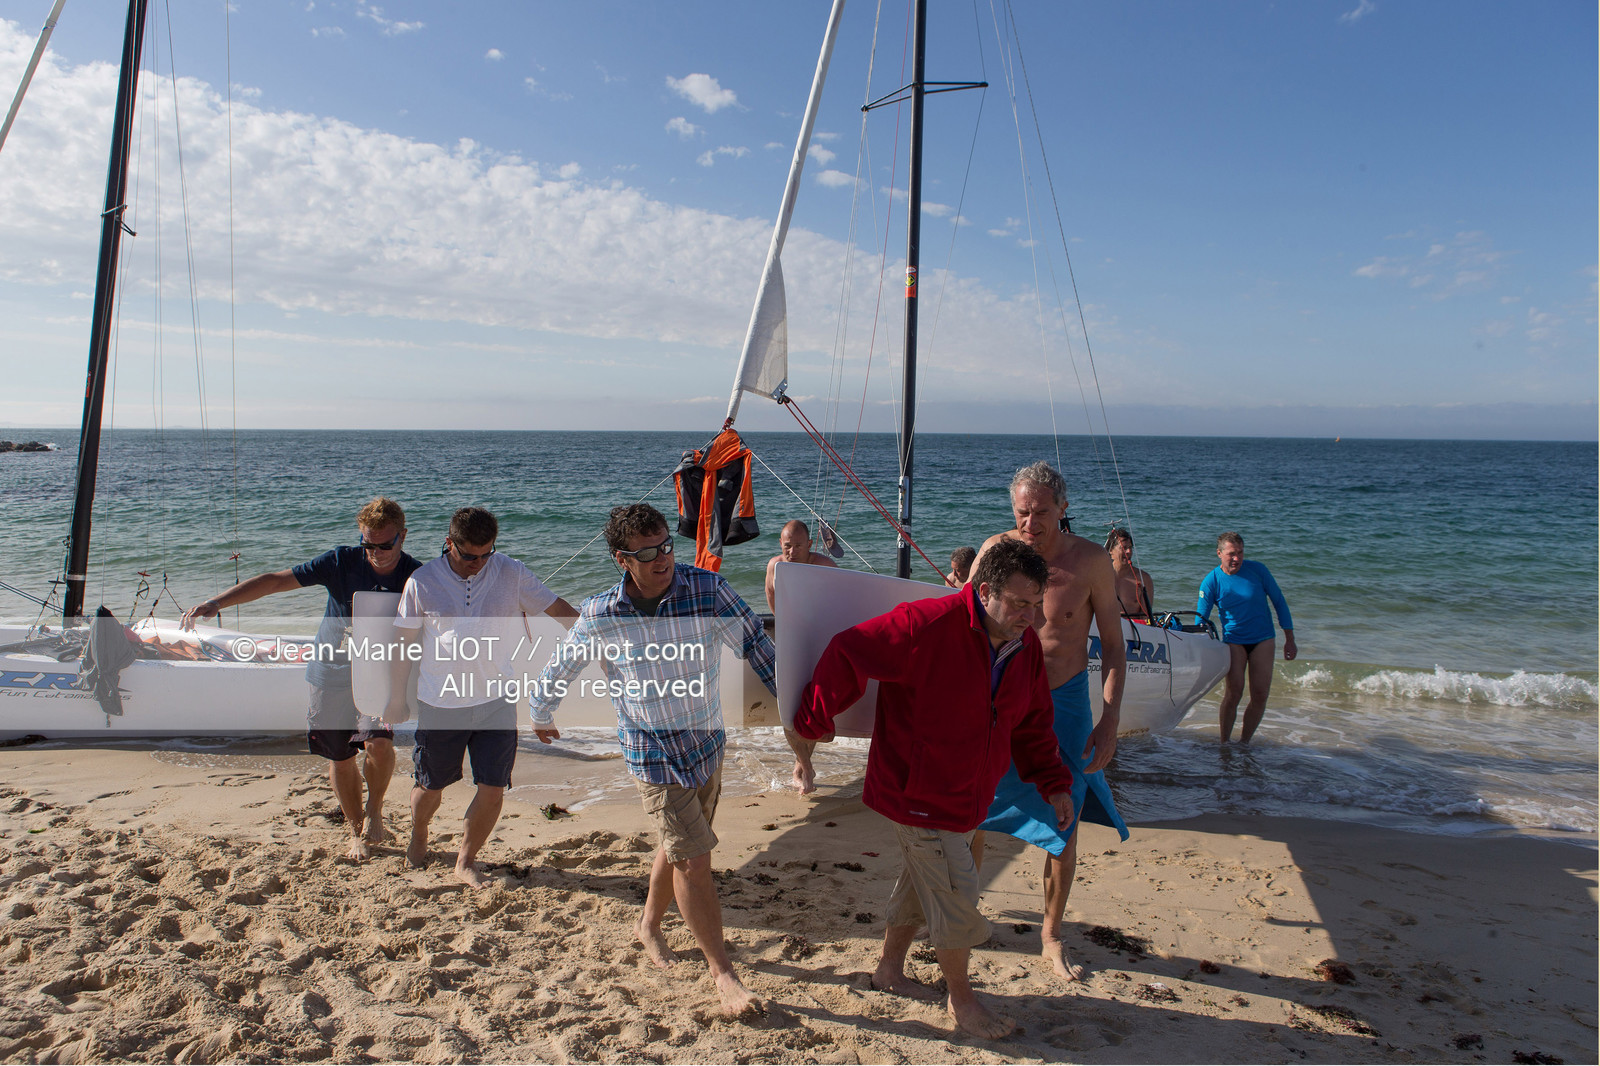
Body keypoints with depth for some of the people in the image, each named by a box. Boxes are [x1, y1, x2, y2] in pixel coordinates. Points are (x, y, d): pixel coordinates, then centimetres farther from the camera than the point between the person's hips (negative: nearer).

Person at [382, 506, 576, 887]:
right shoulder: (423, 581, -6)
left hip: (496, 700, 0)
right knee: (430, 786, 16)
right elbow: (405, 642, 4)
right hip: (440, 704, 0)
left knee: (493, 789, -1)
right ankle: (418, 838, 48)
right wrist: (397, 699, 9)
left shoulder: (510, 573, -5)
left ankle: (466, 859, 24)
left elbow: (559, 609, -2)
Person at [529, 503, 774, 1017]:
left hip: (708, 739, 3)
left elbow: (757, 647, -11)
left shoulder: (708, 590, -16)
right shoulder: (600, 615, -15)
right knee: (694, 860, -4)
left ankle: (649, 924, 49)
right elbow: (561, 666, 4)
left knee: (678, 844, 22)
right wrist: (541, 715, 20)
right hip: (654, 750, -3)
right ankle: (723, 972, 13)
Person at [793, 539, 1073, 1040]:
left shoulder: (1026, 646, -2)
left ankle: (890, 968, 44)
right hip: (917, 794, -8)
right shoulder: (926, 626, -27)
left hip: (965, 797, 8)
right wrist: (816, 719, -13)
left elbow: (1033, 724, 12)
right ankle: (961, 999, 24)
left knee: (922, 882, 23)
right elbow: (848, 653, -21)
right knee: (955, 899, 0)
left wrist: (1053, 783, 6)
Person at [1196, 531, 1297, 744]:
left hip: (1263, 639, 1)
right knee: (1233, 693, -11)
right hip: (1234, 640, -1)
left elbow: (1279, 602, 3)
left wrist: (1289, 640, 3)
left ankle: (1244, 743, 12)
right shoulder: (1211, 581, -8)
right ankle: (1224, 743, 4)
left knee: (1260, 695, -3)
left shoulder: (1257, 570, -7)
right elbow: (1201, 620, -5)